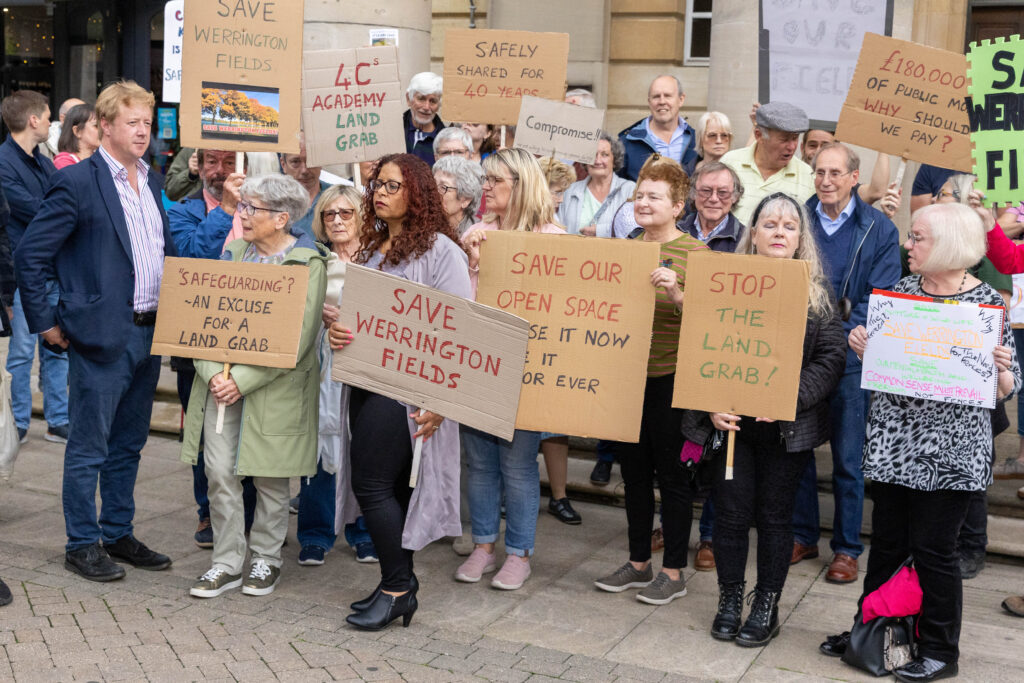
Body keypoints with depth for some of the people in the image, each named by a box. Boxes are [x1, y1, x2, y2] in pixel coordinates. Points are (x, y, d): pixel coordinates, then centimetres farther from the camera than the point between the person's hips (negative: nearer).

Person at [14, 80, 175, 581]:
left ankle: (118, 535, 28)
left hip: (149, 333, 7)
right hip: (102, 335, -7)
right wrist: (45, 322, -10)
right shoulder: (77, 182, -10)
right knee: (88, 447, 3)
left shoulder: (152, 182, 12)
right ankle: (82, 545, 15)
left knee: (128, 445, 16)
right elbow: (30, 254, -11)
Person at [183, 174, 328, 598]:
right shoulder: (234, 253, 10)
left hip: (272, 386, -4)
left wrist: (243, 380, -17)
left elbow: (297, 337, -14)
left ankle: (266, 559, 23)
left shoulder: (306, 263, -7)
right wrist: (213, 373, -8)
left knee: (270, 477, 6)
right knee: (219, 473, 2)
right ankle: (227, 563, 14)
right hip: (222, 382, 5)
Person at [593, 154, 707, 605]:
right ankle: (638, 562, 27)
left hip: (671, 377, -6)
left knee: (672, 474, 2)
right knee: (633, 470, 14)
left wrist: (675, 293, -30)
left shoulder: (694, 252, -7)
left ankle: (674, 572, 14)